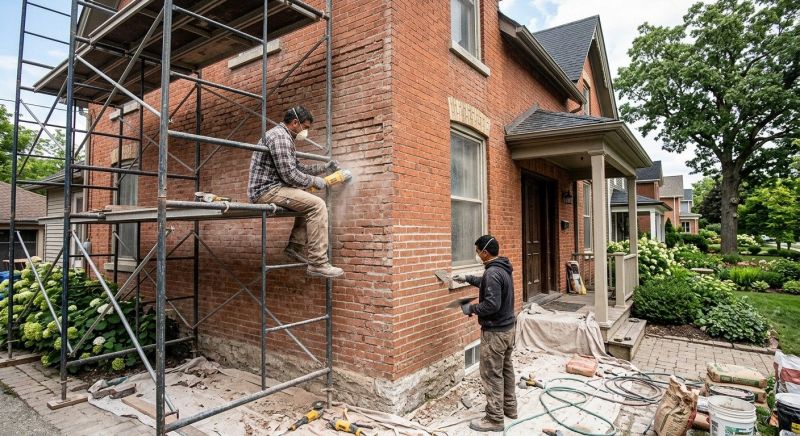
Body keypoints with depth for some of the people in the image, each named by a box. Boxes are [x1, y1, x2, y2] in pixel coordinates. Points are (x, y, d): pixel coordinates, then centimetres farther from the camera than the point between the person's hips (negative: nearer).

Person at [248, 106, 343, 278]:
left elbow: (298, 168, 24)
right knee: (317, 205, -19)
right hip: (267, 190, -11)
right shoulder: (280, 136, -13)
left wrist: (326, 167, 17)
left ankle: (295, 246, 14)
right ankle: (318, 264, -20)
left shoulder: (284, 137, 21)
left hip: (268, 189, 11)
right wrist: (315, 181, -6)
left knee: (309, 201, 21)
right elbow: (289, 174, -20)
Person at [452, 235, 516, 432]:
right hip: (508, 327, 10)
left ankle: (495, 419, 9)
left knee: (492, 375, 0)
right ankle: (509, 407, 35)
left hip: (495, 331, -10)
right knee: (506, 369, 21)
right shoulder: (503, 269, 7)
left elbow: (491, 304, -29)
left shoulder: (492, 272, -25)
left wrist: (471, 309, -15)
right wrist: (467, 278, 26)